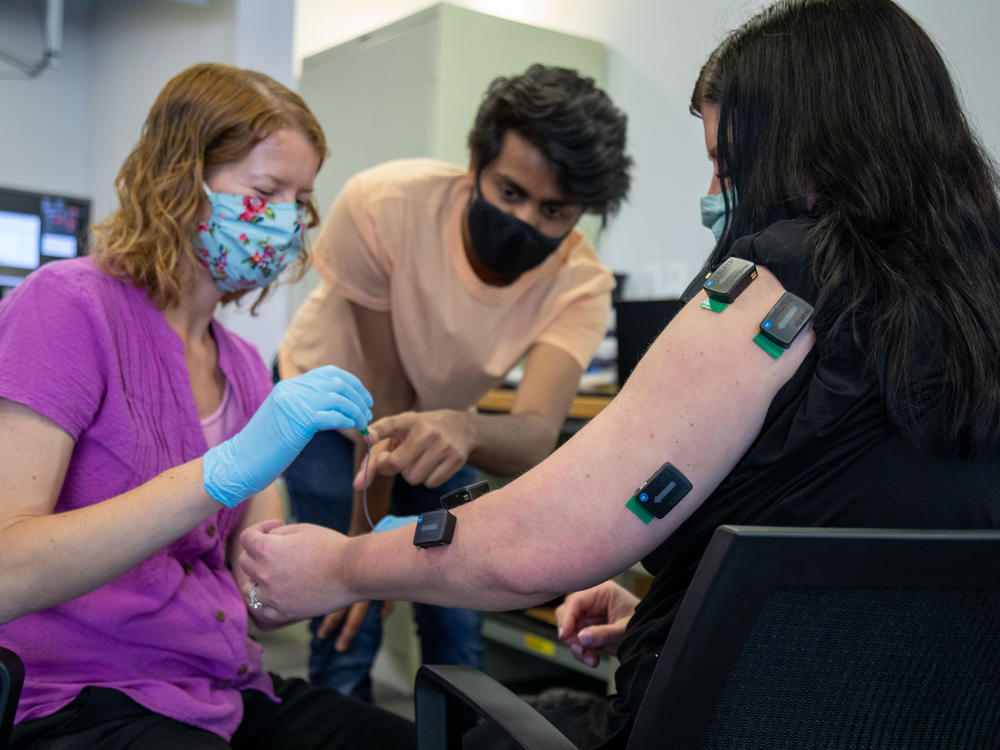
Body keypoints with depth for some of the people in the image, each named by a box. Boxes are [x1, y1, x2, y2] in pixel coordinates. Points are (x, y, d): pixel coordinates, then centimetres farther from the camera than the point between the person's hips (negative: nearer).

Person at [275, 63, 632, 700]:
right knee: (348, 629, -9)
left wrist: (463, 431, -66)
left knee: (458, 626, 1)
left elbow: (537, 438, -44)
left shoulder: (580, 285, -28)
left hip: (444, 416, 3)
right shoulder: (382, 206, -34)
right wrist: (365, 539, -21)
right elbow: (384, 394, -27)